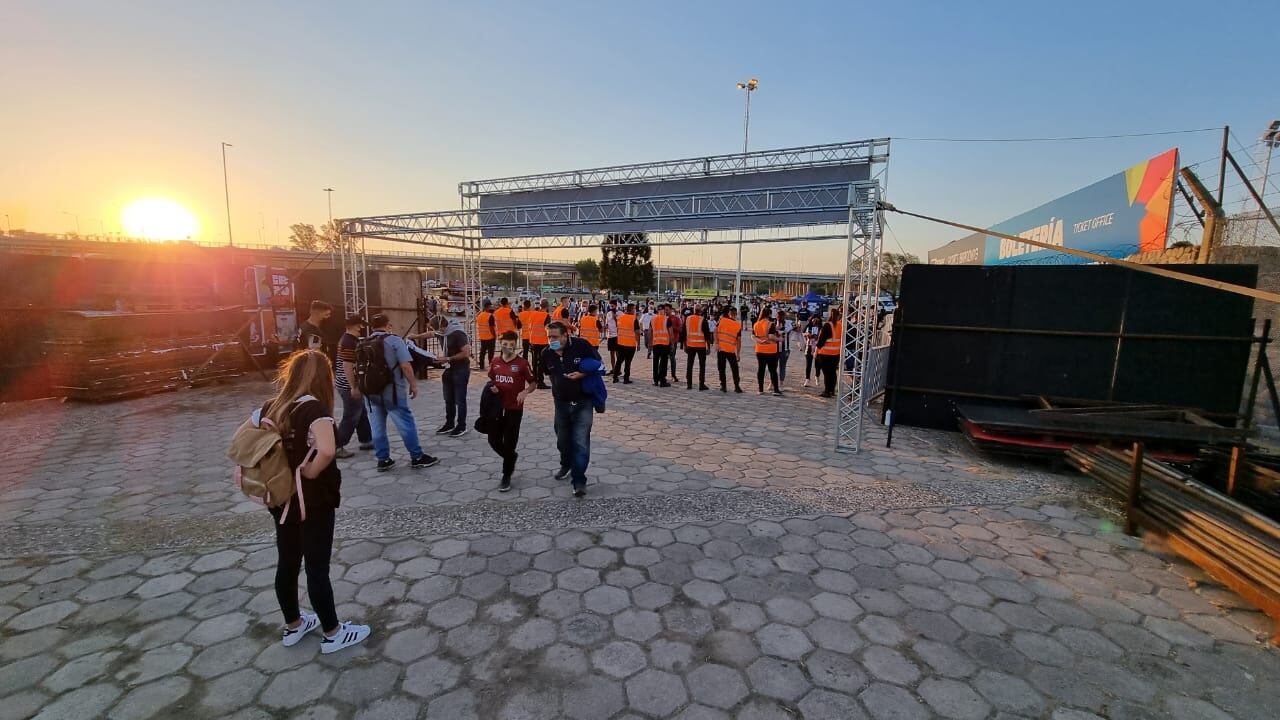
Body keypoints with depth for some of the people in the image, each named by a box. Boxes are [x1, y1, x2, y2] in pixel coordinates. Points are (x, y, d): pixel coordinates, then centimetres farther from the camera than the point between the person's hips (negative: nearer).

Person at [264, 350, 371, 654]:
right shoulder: (314, 408, -22)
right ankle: (332, 634, 21)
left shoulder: (271, 407, 1)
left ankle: (293, 625, 38)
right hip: (314, 501, -7)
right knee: (317, 568, 5)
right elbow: (327, 450, -36)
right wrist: (311, 473, -20)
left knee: (287, 563, 20)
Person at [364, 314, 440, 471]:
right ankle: (417, 457, 8)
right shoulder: (394, 340, -10)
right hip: (392, 391, -6)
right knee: (406, 424, 2)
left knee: (377, 427, 11)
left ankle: (383, 460, 16)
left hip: (370, 391, 6)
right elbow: (405, 366, -17)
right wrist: (413, 384, -8)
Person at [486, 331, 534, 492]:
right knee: (494, 440, 9)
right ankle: (512, 457, 38)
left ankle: (506, 476, 17)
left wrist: (525, 392, -22)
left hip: (514, 409, -4)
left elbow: (533, 383, -3)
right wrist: (492, 388, -3)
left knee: (509, 443, 2)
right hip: (497, 407, 4)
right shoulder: (495, 362, 4)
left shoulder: (522, 363, -9)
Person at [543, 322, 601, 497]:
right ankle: (566, 465, 46)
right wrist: (557, 387, 11)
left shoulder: (581, 345, -16)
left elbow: (598, 364, -7)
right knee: (563, 438, 19)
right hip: (561, 402, 4)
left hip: (583, 402, -4)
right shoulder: (546, 353, -4)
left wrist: (583, 374, -21)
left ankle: (579, 481, -2)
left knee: (581, 441, -9)